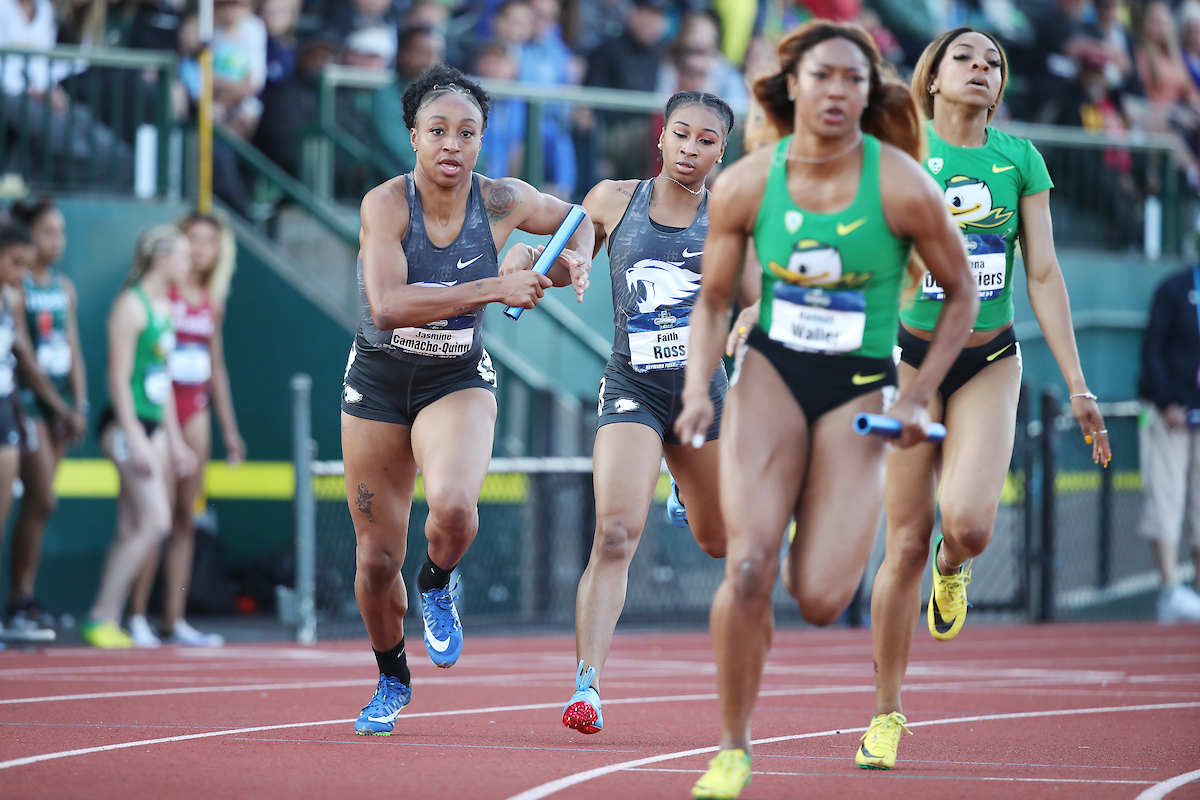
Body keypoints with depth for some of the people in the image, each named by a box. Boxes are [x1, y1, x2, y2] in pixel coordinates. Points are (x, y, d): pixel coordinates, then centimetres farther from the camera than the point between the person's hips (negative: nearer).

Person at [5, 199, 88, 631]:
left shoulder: (64, 287, 14)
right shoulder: (17, 288, -8)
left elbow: (73, 349, 14)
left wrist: (78, 404, 4)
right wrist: (59, 407, -13)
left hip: (60, 397, 7)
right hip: (27, 397, -7)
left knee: (38, 502, 6)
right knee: (42, 501, -10)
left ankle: (22, 596, 9)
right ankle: (21, 597, -3)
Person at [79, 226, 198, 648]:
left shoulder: (164, 306, 16)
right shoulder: (131, 306, -11)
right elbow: (119, 377, -15)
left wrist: (175, 440, 21)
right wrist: (134, 439, -19)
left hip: (155, 425, 9)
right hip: (127, 424, -9)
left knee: (132, 530, 6)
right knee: (156, 522, -14)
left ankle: (109, 619, 8)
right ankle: (100, 616, -9)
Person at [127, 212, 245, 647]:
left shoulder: (212, 302, 14)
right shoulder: (162, 293, -5)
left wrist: (229, 428, 19)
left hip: (196, 411, 6)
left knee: (185, 518, 5)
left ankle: (174, 620, 6)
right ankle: (137, 615, -7)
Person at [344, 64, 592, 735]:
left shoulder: (502, 202, -11)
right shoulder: (386, 204, -20)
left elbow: (576, 218, 11)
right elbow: (387, 304, -33)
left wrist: (576, 262, -11)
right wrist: (493, 288, -36)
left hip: (460, 383, 0)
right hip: (379, 381, 0)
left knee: (453, 507, -31)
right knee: (377, 560, 7)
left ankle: (438, 585, 4)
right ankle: (393, 679, 35)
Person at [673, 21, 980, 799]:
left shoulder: (903, 187, -13)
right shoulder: (745, 186, -7)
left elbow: (962, 294, 0)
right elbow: (713, 302, 5)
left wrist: (918, 399, -5)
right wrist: (698, 391, -10)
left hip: (860, 389, -1)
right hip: (770, 374, 1)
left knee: (821, 601, -9)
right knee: (749, 569, -18)